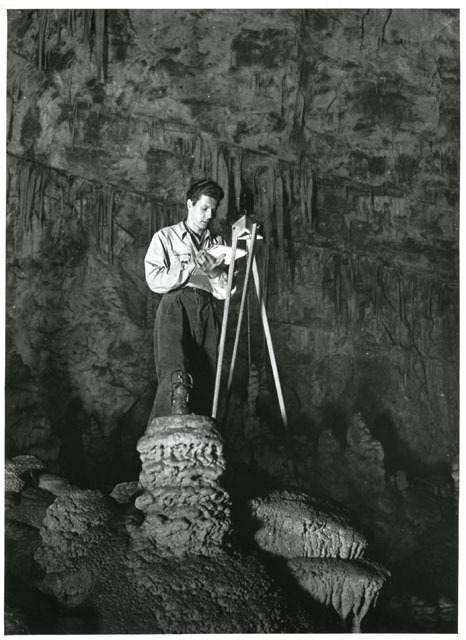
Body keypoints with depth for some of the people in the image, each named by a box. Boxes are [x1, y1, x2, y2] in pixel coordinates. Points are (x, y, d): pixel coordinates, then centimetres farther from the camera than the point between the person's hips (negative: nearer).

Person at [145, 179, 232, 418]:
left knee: (206, 381, -10)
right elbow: (155, 280, 1)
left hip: (206, 310, 4)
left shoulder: (217, 243, 25)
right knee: (175, 378, -28)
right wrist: (191, 266, -4)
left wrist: (214, 270, -2)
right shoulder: (166, 237, 15)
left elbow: (225, 292, 17)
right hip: (175, 306, -4)